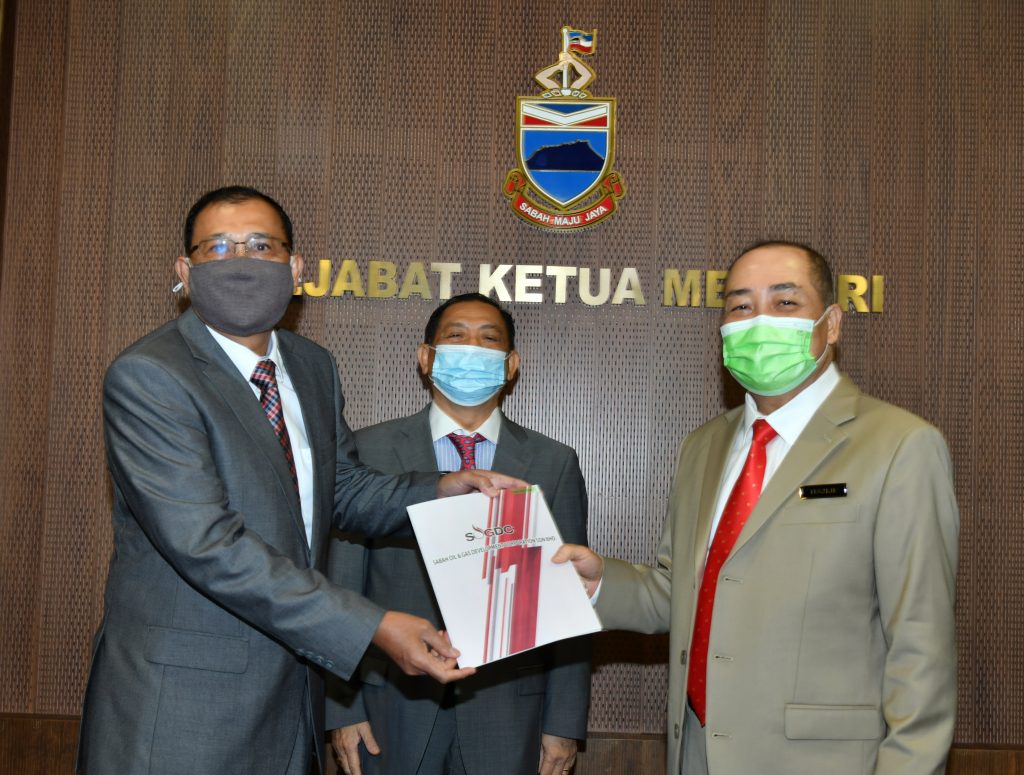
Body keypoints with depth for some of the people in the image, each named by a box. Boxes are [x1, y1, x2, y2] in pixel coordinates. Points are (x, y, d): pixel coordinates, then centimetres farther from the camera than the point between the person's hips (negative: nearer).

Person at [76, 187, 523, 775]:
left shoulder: (314, 367, 8)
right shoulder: (147, 376, -17)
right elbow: (208, 545, -25)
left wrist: (444, 489, -4)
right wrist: (373, 628, -28)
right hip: (181, 701, -7)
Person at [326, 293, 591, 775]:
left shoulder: (554, 464, 2)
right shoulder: (369, 452, 0)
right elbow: (342, 588, 0)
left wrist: (564, 722, 0)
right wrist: (343, 710, -4)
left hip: (510, 716, 1)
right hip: (393, 709, 0)